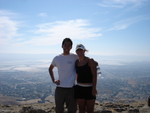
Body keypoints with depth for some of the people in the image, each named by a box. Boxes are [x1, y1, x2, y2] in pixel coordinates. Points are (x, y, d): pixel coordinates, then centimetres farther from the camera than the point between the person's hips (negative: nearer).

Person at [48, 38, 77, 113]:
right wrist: (53, 80, 8)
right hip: (59, 88, 1)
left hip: (71, 88, -1)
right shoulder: (57, 58, 3)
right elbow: (50, 69, 19)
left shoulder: (75, 57, -3)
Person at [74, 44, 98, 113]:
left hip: (89, 88, -4)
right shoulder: (76, 62, 6)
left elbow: (94, 75, -13)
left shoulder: (90, 61, -8)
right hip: (79, 88, 4)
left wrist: (94, 88, -20)